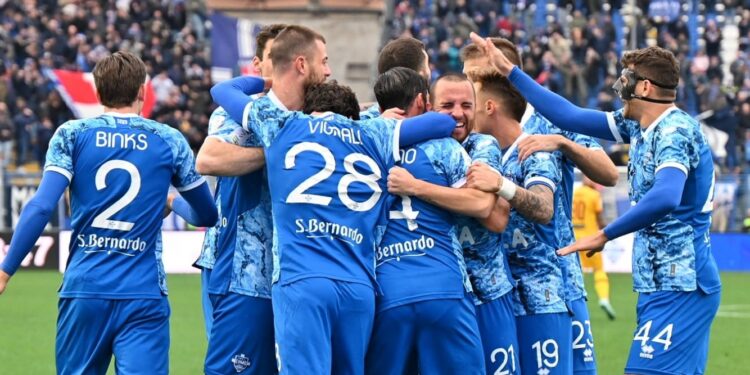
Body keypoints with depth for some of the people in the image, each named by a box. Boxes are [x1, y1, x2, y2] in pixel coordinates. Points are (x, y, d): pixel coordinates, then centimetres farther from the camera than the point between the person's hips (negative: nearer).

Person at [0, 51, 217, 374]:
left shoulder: (72, 135, 3)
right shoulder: (169, 142, 6)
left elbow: (41, 207, -8)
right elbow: (207, 215, 17)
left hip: (84, 290, 1)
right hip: (143, 294, -1)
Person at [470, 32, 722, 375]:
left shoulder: (675, 131, -16)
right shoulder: (639, 127, 12)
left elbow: (664, 198, -33)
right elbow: (570, 116, 16)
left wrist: (605, 235, -25)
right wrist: (509, 71, 17)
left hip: (678, 287, -10)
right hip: (661, 285, 10)